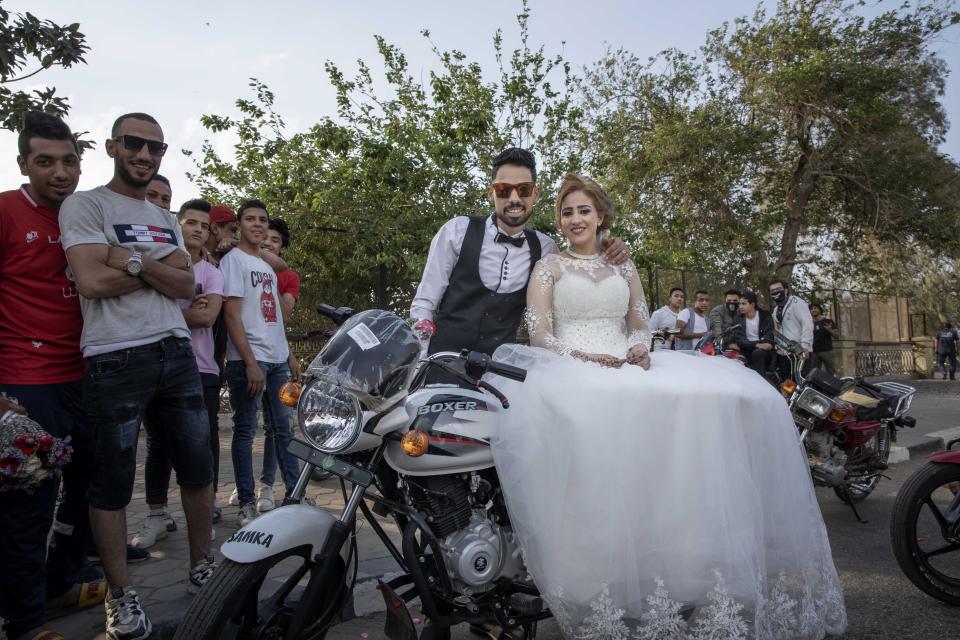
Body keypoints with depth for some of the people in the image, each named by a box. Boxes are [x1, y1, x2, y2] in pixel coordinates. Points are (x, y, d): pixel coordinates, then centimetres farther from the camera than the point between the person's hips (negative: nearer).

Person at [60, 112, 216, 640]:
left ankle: (202, 568, 28)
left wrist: (135, 262, -11)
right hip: (115, 359, -6)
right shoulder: (85, 205, -1)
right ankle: (120, 595, 19)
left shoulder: (166, 219, 18)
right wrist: (159, 268, -4)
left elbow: (186, 286, 5)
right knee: (112, 482, 4)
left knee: (198, 467, 11)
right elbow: (92, 281, -14)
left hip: (177, 353, 6)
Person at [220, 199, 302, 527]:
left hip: (278, 359, 7)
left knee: (285, 427, 9)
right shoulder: (233, 259, -3)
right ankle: (246, 504, 7)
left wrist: (289, 355, 16)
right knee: (246, 430, 0)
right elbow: (232, 315, -12)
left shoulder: (267, 266, 19)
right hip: (248, 359, -7)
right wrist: (250, 362, -18)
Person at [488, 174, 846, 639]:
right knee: (595, 412, -40)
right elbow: (539, 334, 2)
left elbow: (639, 326, 18)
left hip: (625, 370, 4)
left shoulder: (624, 268, 25)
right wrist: (579, 357, -16)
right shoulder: (548, 267, 14)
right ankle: (610, 593, -32)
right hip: (568, 372, -3)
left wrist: (638, 349, -7)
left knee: (730, 394, -20)